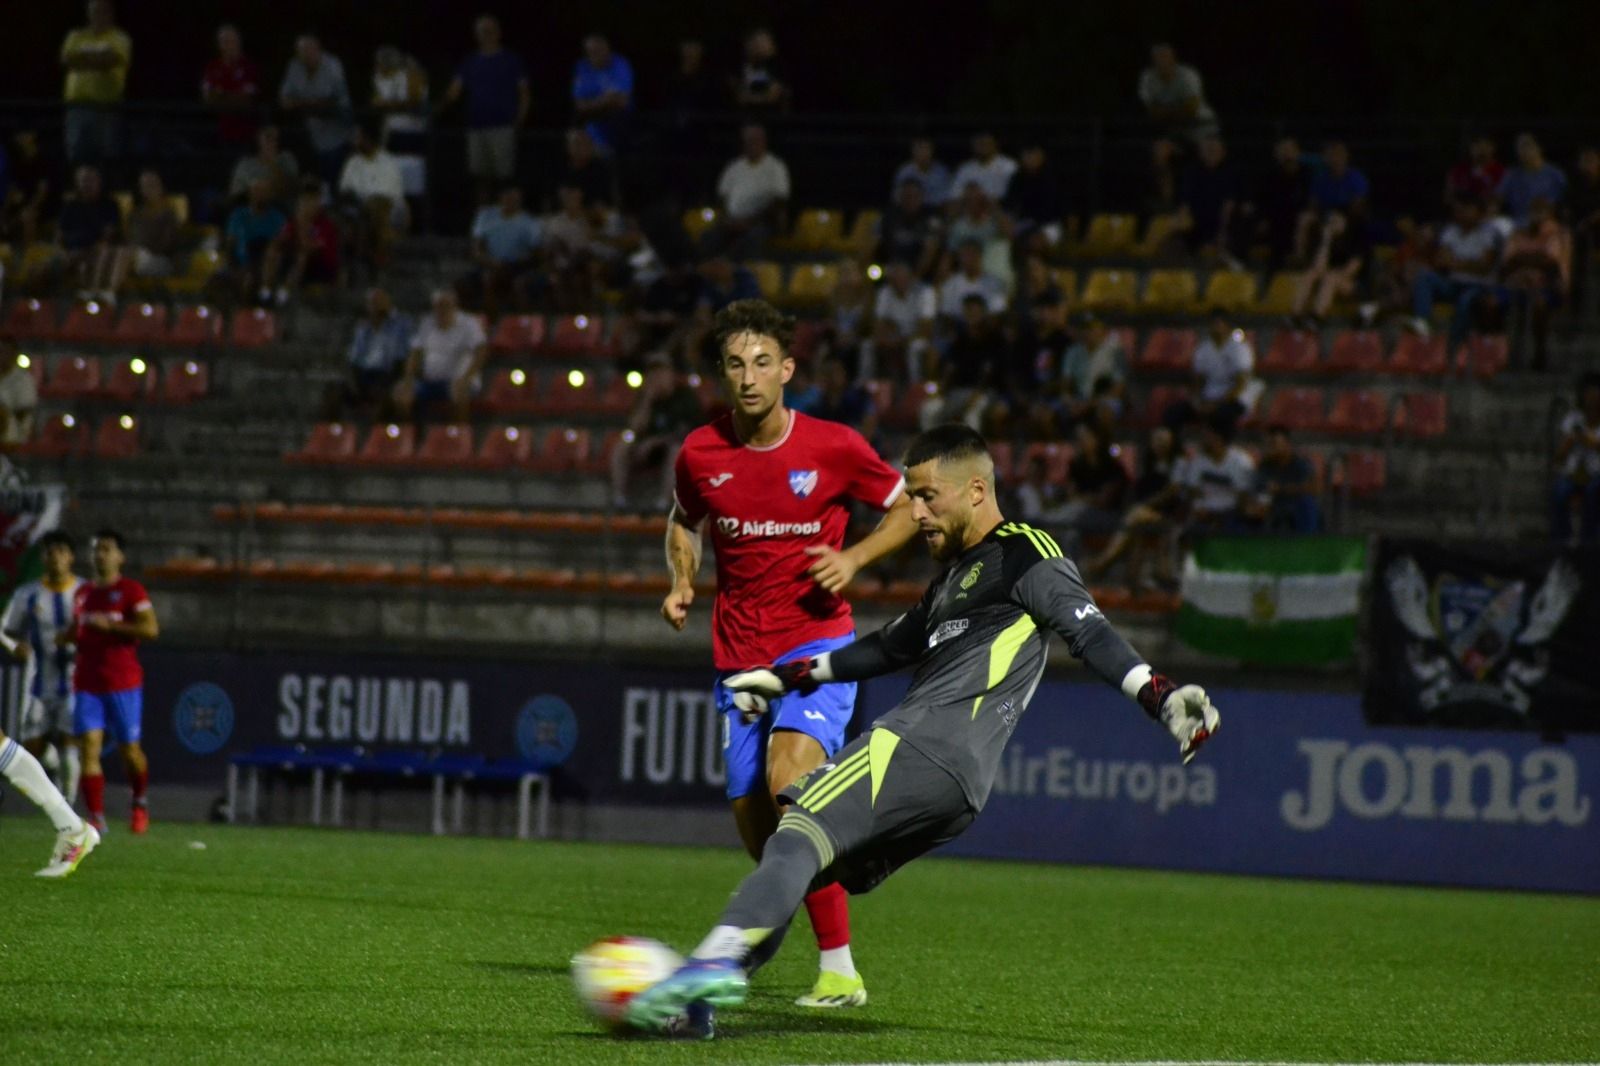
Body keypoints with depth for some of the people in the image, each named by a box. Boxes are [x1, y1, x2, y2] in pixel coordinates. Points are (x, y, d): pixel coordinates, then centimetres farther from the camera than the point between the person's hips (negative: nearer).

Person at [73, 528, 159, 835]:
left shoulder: (131, 591, -3)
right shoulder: (83, 593, 15)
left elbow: (151, 629, -15)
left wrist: (110, 625, -20)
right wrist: (71, 637, 10)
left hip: (123, 683, -4)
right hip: (87, 682, 4)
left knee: (130, 750, 5)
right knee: (89, 749, -10)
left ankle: (140, 803, 31)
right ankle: (96, 817, -13)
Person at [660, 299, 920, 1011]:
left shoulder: (833, 447, -8)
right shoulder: (700, 454, -1)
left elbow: (905, 508, 6)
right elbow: (684, 523, 20)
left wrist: (854, 557, -11)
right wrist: (681, 580, 1)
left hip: (817, 643, -4)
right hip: (739, 654, 4)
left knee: (789, 779, -28)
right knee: (753, 826, 5)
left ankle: (839, 970, -26)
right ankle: (778, 903, 42)